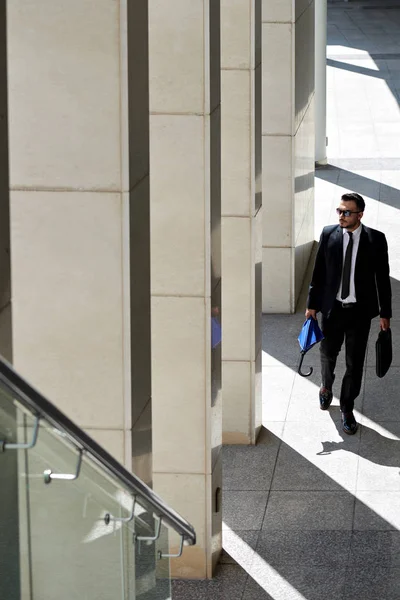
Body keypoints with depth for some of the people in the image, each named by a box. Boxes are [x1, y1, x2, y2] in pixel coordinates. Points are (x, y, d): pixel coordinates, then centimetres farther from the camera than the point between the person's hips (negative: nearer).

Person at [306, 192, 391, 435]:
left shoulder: (376, 239, -9)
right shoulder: (328, 235, -5)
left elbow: (383, 277, -3)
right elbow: (319, 272, 2)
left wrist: (385, 313, -1)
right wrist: (312, 304, 4)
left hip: (360, 311, -2)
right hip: (332, 308, 2)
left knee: (355, 363, 4)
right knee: (328, 354, 19)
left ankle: (347, 410, 19)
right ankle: (327, 387, 49)